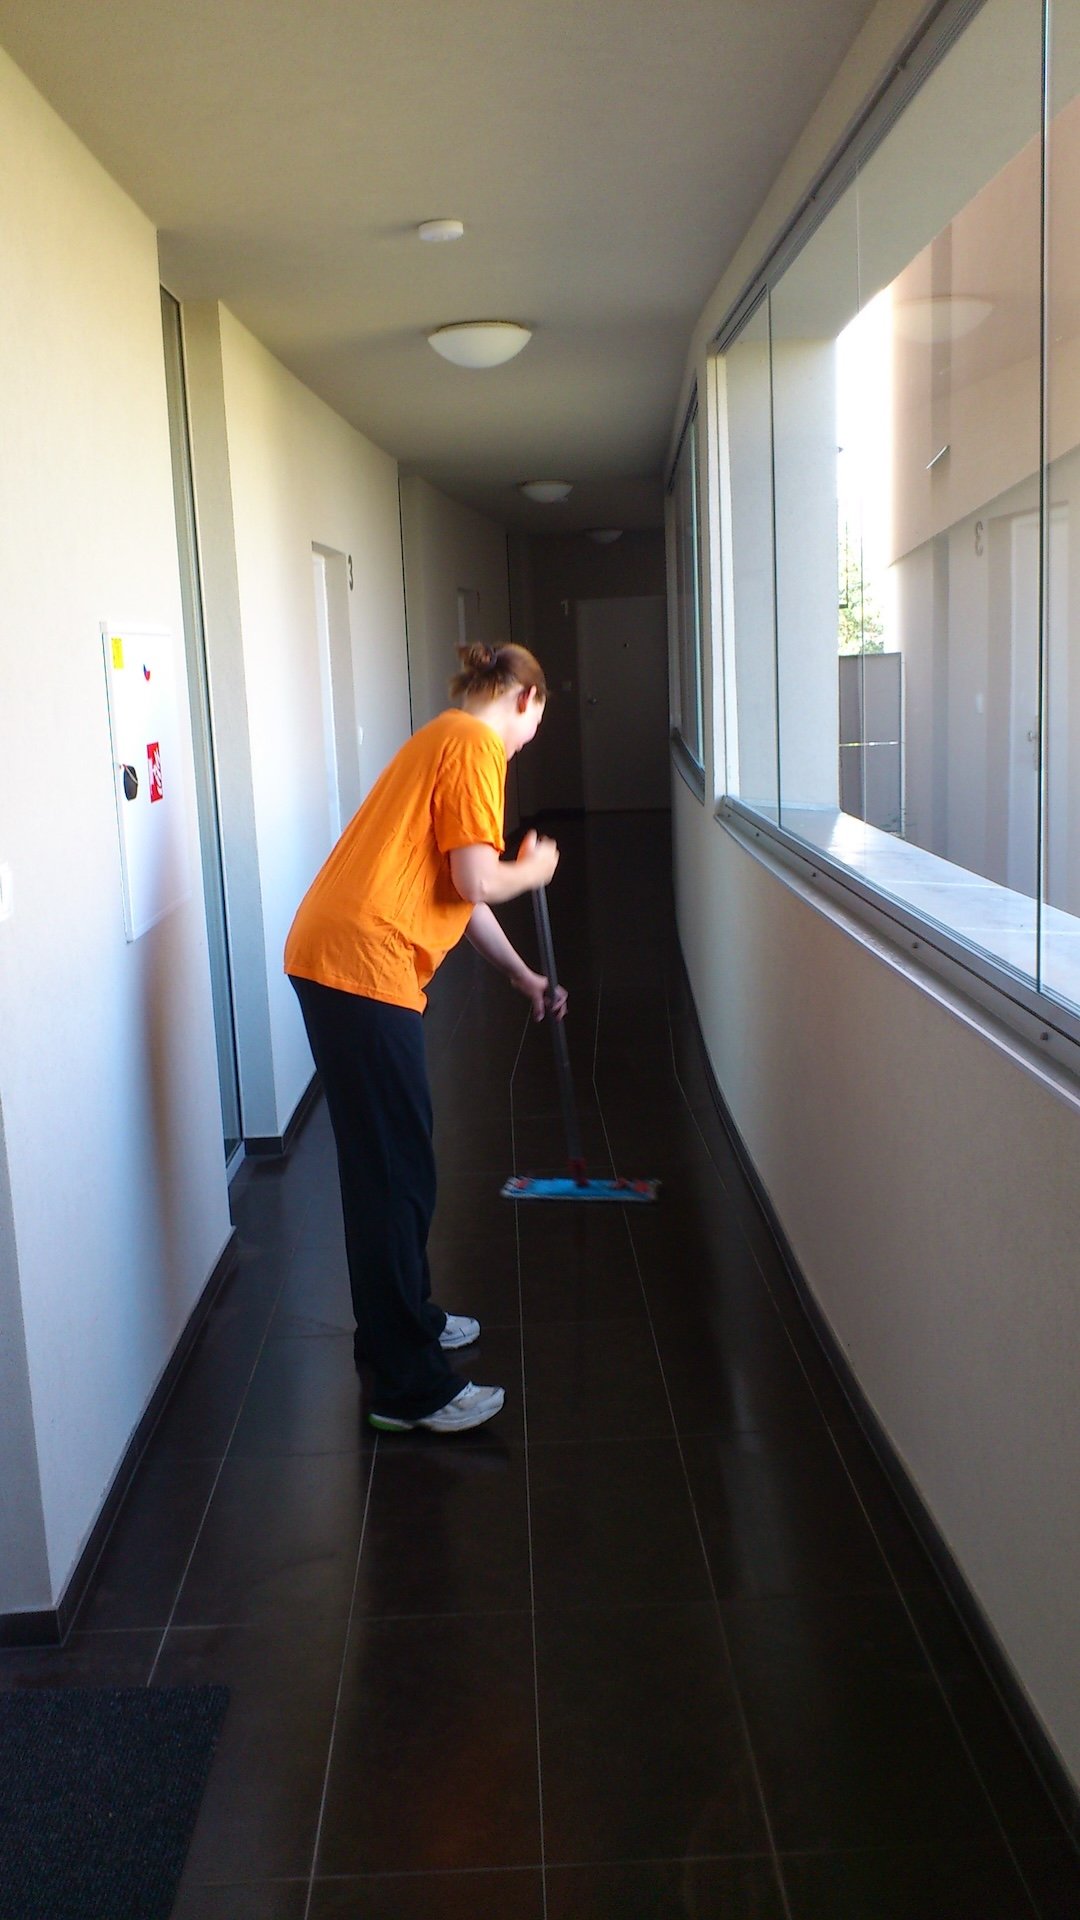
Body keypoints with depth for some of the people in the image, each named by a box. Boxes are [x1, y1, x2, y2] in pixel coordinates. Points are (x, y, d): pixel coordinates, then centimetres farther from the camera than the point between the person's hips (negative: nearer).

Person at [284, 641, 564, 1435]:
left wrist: (524, 975, 37)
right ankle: (410, 1386, 4)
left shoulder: (447, 740, 24)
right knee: (396, 1173, -4)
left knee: (395, 1161, 20)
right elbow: (474, 884, -15)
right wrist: (533, 869, 6)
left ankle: (404, 1320, 35)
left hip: (331, 958, 10)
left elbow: (456, 892, 29)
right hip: (363, 965, -10)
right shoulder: (477, 746, -7)